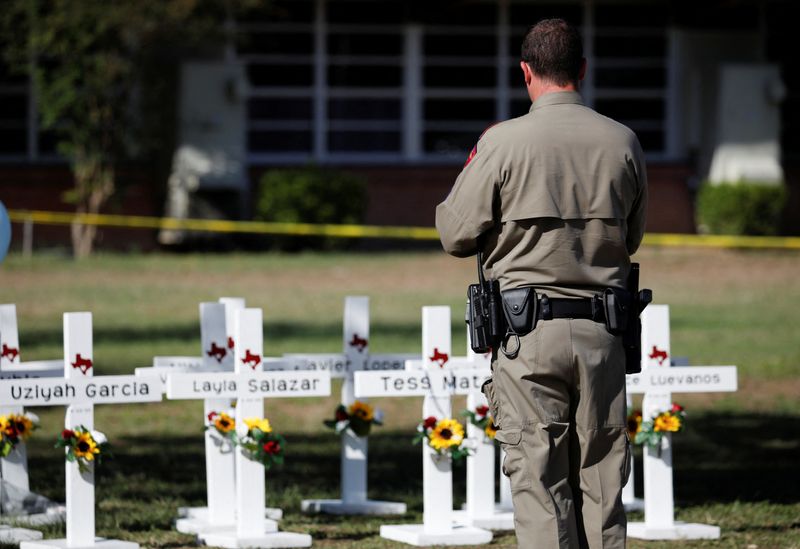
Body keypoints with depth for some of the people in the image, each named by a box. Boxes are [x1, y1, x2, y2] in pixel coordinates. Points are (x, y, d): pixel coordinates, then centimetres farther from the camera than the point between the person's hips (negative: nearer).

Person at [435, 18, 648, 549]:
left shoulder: (503, 143, -8)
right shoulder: (623, 143, 4)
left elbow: (456, 235, 0)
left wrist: (474, 168, 15)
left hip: (529, 330, -3)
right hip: (603, 333, 3)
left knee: (540, 486, -1)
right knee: (602, 486, 8)